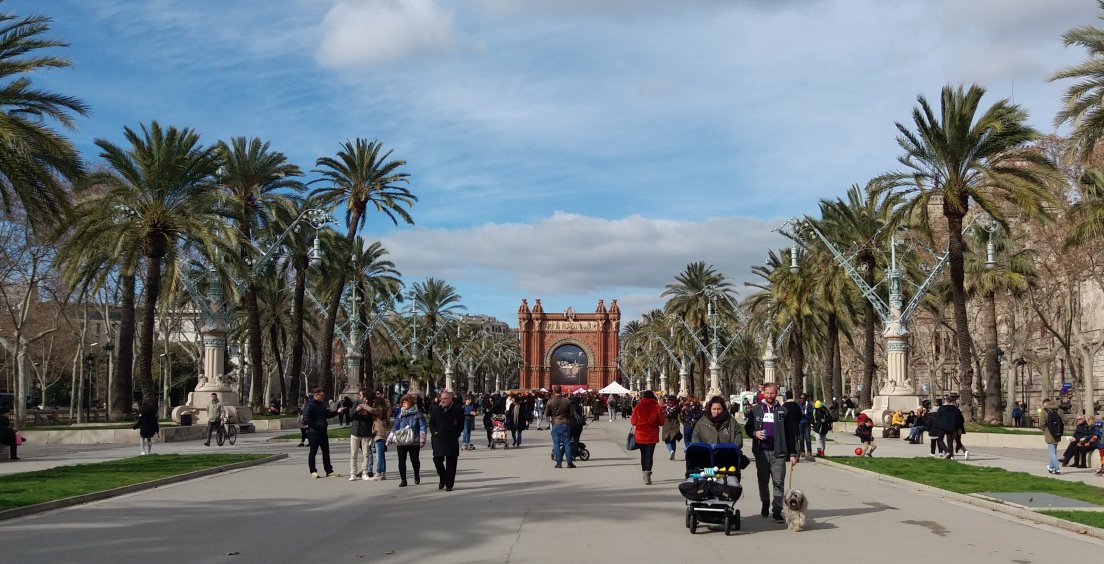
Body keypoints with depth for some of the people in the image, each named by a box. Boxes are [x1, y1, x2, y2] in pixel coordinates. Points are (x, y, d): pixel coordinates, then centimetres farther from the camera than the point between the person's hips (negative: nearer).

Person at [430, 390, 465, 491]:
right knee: (437, 460, 0)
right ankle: (442, 480, 22)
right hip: (438, 439, 2)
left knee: (451, 463, 1)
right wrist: (434, 432, 1)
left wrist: (455, 434, -5)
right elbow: (431, 422, 15)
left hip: (452, 440, -2)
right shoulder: (436, 409, 8)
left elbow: (461, 426, 4)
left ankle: (449, 484, 9)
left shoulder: (458, 410, 0)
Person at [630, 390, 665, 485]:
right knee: (649, 455, -2)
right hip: (652, 435, -1)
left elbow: (633, 421, -3)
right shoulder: (657, 407, -8)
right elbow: (661, 422, -3)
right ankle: (647, 473, -20)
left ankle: (645, 474, 26)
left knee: (643, 455, 16)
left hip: (640, 435, 2)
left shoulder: (638, 407, -7)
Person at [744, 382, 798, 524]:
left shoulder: (783, 411, 5)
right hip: (761, 452, 2)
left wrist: (793, 453, 0)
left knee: (778, 482, -7)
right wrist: (754, 433, -11)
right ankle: (765, 504, 32)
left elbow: (790, 434, 5)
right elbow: (747, 427, 12)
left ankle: (777, 511, -5)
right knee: (763, 480, 11)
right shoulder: (756, 410, 8)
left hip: (778, 453, -2)